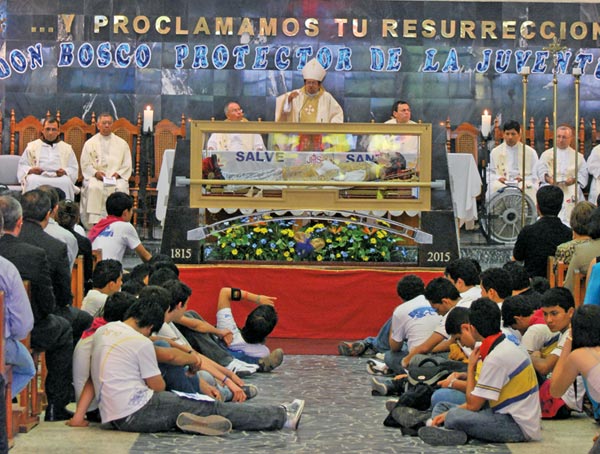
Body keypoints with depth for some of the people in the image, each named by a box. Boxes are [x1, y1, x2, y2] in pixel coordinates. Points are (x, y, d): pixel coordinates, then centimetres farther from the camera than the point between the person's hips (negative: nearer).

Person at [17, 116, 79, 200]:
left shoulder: (67, 148, 23)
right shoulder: (32, 146, 21)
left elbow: (74, 169, 16)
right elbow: (22, 166, 15)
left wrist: (65, 171, -7)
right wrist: (31, 170, -8)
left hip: (59, 178, 0)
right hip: (38, 177, 0)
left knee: (66, 182, -35)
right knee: (33, 181, -36)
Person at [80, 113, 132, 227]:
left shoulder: (122, 144, 15)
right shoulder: (90, 143, 14)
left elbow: (127, 165, 11)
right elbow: (85, 165, 7)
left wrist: (118, 174, -8)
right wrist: (96, 173, -12)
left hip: (117, 177, 1)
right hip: (95, 176, 0)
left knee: (121, 188, -32)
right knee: (94, 188, -34)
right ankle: (94, 221, -36)